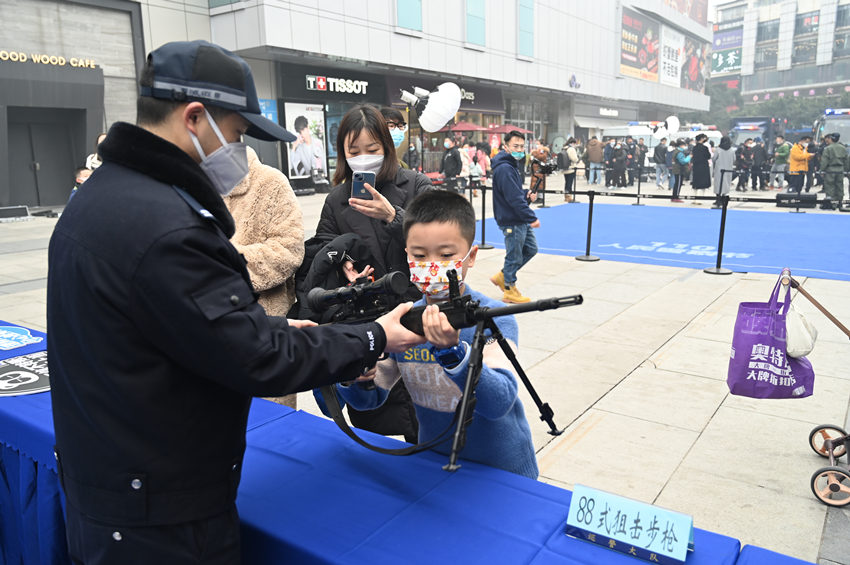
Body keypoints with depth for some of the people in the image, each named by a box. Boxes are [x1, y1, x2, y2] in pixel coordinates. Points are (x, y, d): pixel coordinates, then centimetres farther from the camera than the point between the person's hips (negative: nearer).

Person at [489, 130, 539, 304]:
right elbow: (514, 198, -25)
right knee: (514, 256, 2)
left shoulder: (512, 166, 13)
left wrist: (527, 194, 1)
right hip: (511, 221, -10)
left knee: (531, 249, 18)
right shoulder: (504, 169, -20)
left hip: (521, 220, 10)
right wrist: (532, 218, -24)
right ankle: (510, 291, 18)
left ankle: (502, 276, 27)